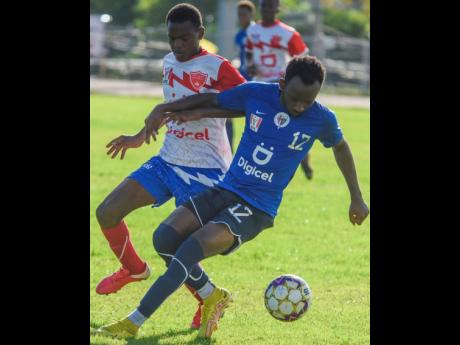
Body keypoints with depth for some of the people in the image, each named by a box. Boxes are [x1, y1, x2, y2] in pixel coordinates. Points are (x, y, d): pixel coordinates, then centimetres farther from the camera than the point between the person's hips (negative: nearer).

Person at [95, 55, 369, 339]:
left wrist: (357, 198, 18)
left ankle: (134, 323, -16)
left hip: (257, 209, -4)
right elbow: (210, 100, 13)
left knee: (191, 249, -23)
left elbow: (341, 147, 14)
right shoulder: (255, 93, -5)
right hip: (225, 190, 4)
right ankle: (213, 296, 12)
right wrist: (164, 109, 2)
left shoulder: (322, 119, -8)